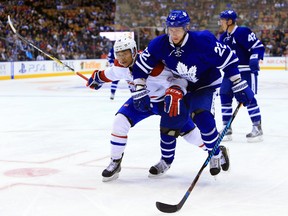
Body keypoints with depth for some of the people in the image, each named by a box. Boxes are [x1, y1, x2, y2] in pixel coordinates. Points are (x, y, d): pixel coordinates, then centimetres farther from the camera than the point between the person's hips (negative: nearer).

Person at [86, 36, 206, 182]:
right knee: (120, 121, -12)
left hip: (166, 98, -5)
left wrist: (175, 93, -58)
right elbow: (112, 73, 11)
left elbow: (178, 78, -39)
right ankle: (115, 162, 0)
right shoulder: (120, 66, -15)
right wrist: (98, 77, 23)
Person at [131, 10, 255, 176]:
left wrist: (240, 87, -18)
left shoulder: (203, 41, -29)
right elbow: (140, 66, -10)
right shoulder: (160, 44, -20)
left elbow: (228, 59, -21)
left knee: (203, 119, -25)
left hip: (206, 85, -5)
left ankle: (217, 154, -4)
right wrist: (140, 92, -12)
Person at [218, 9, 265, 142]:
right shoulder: (223, 37, 10)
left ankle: (257, 127, -1)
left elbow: (259, 47, -17)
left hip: (246, 71, -8)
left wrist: (254, 59, -30)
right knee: (225, 97, 5)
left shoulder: (243, 32, -14)